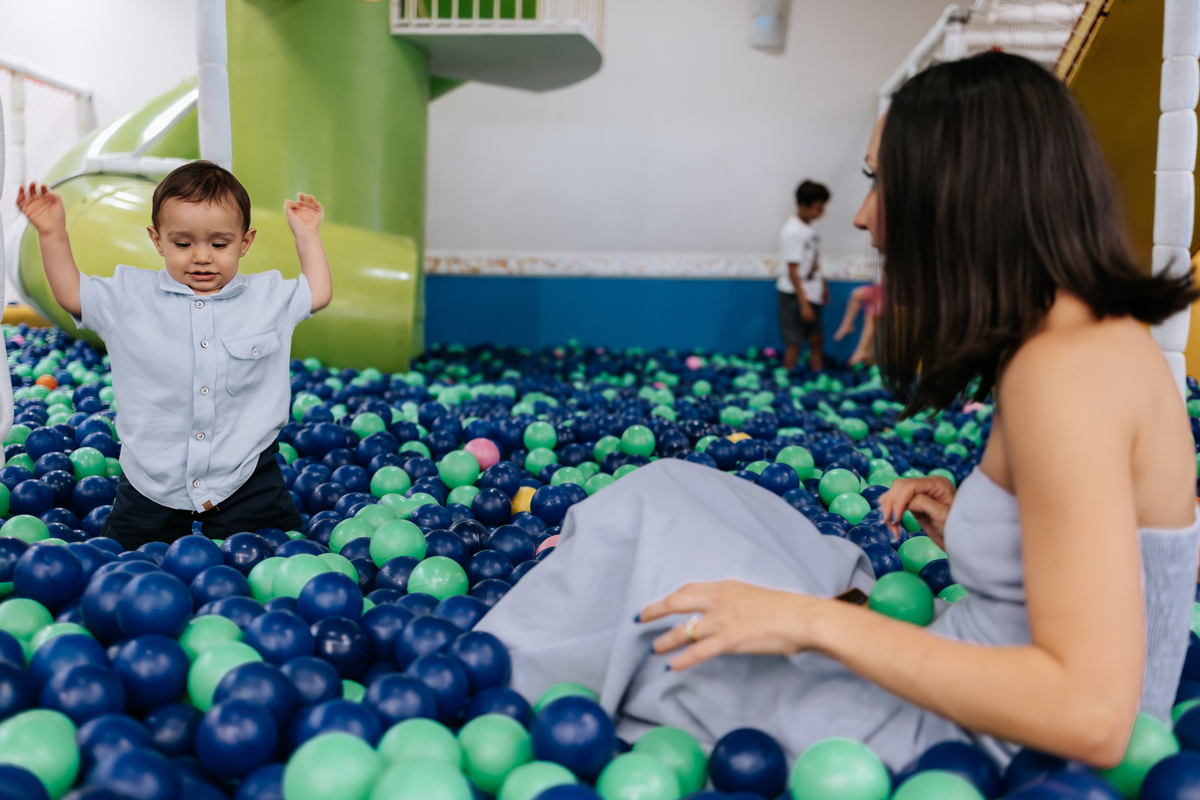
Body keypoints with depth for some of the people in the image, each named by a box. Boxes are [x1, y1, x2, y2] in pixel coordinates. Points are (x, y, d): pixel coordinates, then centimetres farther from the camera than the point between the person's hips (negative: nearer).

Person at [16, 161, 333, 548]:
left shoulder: (267, 295, 2)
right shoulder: (131, 296, 0)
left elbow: (318, 293, 13)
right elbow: (70, 293, 8)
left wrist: (307, 234, 12)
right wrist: (52, 233, -1)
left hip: (246, 480, 0)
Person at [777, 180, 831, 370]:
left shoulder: (809, 227, 7)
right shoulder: (792, 232, -20)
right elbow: (793, 271, -20)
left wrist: (822, 285, 21)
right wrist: (803, 304, -20)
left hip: (811, 294, 9)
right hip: (794, 296, -8)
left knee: (816, 341, 13)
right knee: (794, 344, 0)